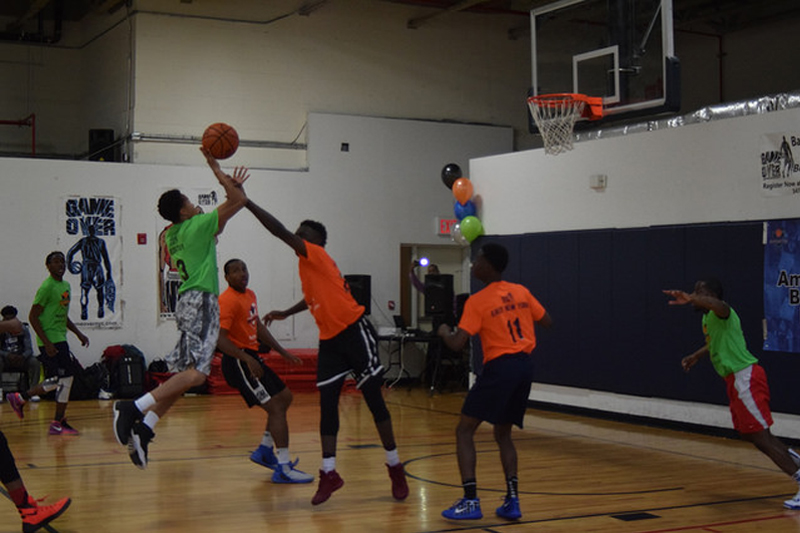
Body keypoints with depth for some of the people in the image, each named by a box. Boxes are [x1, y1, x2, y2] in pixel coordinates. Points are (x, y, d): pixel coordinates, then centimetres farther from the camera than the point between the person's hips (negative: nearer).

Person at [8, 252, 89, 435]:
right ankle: (58, 423, -1)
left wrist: (79, 334, 17)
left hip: (60, 338, 9)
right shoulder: (47, 287, -14)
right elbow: (33, 317, -16)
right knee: (66, 377, -9)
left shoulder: (66, 285, 14)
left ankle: (20, 398, 24)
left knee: (55, 381, 11)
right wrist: (47, 343, -21)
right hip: (50, 340, -9)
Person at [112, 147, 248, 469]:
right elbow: (240, 201, -4)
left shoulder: (175, 234, 18)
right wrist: (216, 170, 4)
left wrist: (229, 186, 31)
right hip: (201, 301, -9)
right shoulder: (196, 225, -6)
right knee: (196, 373, -19)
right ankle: (134, 408, -28)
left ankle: (143, 429, 0)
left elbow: (219, 220, 34)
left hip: (189, 301, 9)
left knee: (183, 375, 9)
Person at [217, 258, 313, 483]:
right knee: (276, 408, -14)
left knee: (285, 397, 18)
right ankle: (283, 469, -14)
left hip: (250, 358, 10)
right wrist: (248, 359, -32)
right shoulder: (228, 300, -17)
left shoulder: (250, 295, 13)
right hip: (238, 361, -10)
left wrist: (283, 352, 23)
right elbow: (220, 339, -24)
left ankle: (264, 451, 24)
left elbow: (259, 327, 25)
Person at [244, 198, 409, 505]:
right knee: (327, 404, 3)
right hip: (329, 340, 9)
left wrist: (246, 202, -23)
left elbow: (281, 232, -23)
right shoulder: (307, 265, 14)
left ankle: (395, 467, 10)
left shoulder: (317, 256, -12)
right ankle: (329, 474, 6)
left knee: (374, 399, -1)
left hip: (355, 332, -9)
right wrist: (285, 313, 26)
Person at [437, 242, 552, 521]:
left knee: (464, 430, 2)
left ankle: (470, 501, -6)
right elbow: (547, 322, 15)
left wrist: (444, 331, 8)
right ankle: (512, 500, 11)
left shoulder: (477, 301, -9)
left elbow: (457, 343, -13)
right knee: (503, 433, 20)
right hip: (525, 365, 7)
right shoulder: (521, 292, 9)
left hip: (500, 367, -7)